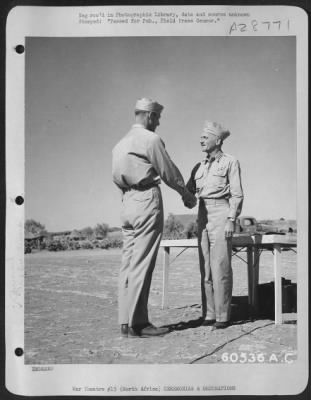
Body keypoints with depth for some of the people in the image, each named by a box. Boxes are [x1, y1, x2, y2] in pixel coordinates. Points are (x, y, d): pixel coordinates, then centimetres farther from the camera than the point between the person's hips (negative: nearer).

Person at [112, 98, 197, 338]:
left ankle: (127, 320, 9)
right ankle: (136, 323, -5)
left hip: (127, 203, 8)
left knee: (129, 264, 7)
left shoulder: (121, 143, 18)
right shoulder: (151, 139, -6)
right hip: (147, 200, -8)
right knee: (142, 264, -7)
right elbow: (169, 173, -3)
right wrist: (187, 195, 11)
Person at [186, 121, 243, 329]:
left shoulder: (230, 162, 1)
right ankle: (209, 314, 10)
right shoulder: (200, 167, 18)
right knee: (205, 267, 5)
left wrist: (231, 220, -14)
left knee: (220, 266, -8)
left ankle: (223, 315, -1)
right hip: (203, 216, 6)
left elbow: (237, 194, -5)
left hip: (221, 214, -6)